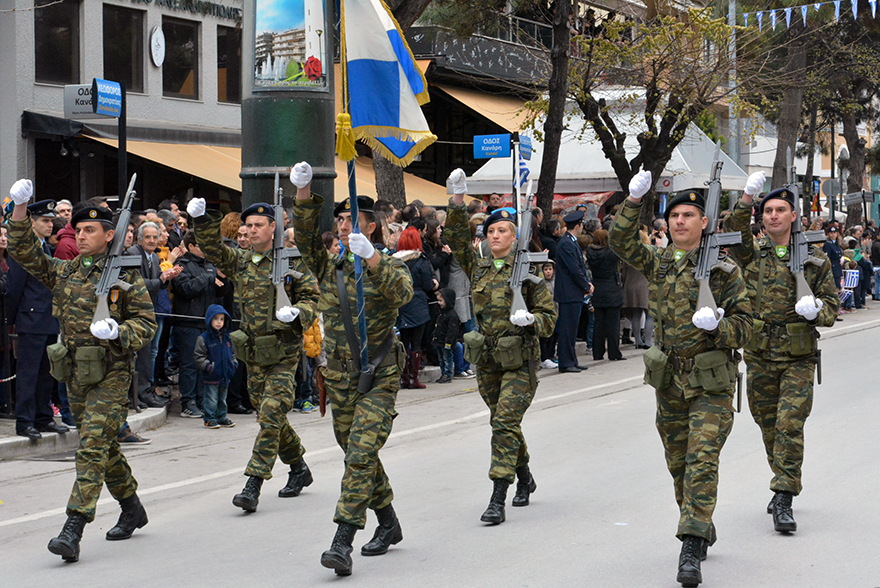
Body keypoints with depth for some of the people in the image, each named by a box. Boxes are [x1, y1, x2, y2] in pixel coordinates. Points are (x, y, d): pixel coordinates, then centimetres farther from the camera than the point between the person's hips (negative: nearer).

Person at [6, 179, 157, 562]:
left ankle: (73, 530, -19)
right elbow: (24, 253, 8)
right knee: (103, 447, 16)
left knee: (92, 447, -13)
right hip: (74, 373, 6)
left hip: (110, 374, -6)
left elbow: (147, 323, -3)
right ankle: (132, 509, 34)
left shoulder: (127, 276, -4)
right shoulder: (64, 272, 10)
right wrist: (20, 208, -3)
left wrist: (117, 332, -22)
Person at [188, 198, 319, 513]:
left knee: (271, 416, -12)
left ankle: (253, 486, -15)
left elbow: (311, 297, 2)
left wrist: (296, 313, -18)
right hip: (253, 353, 5)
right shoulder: (240, 261, 9)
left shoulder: (292, 262, -3)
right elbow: (213, 249, -2)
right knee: (267, 416, 13)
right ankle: (299, 469, 32)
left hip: (284, 352, -5)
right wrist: (202, 220, -17)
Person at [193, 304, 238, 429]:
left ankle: (221, 417, 28)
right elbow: (199, 357, -10)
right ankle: (209, 419, 7)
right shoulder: (203, 338, -10)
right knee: (211, 399, -2)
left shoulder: (227, 337, 9)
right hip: (210, 377, -6)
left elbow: (231, 353, 21)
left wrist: (233, 364, 6)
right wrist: (209, 367, -19)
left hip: (225, 376, 6)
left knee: (222, 398, 17)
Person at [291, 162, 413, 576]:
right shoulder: (329, 267, 6)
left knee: (361, 455, -15)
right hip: (339, 375, 5)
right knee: (358, 454, 14)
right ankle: (389, 524, 33)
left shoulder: (390, 267, -6)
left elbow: (402, 292, -27)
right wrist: (304, 194, -22)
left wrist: (372, 259, -42)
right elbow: (305, 238, -8)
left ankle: (342, 543, -19)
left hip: (379, 376, -5)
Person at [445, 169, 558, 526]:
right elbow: (456, 239, 0)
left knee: (505, 423, -14)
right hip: (487, 359, 5)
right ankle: (525, 479, 38)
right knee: (502, 423, 15)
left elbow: (550, 316, -1)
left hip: (520, 359, -5)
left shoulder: (527, 271, -4)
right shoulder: (478, 268, 9)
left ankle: (497, 500, -17)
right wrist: (457, 200, -9)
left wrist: (530, 319, -23)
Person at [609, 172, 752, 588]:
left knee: (701, 461, -14)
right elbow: (621, 242, 0)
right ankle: (703, 528, 34)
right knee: (679, 464, 13)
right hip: (670, 381, 4)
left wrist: (716, 325, -22)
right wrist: (634, 201, -11)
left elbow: (742, 326, -2)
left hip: (711, 382, -4)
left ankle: (691, 552, -17)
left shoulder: (724, 271, -3)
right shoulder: (659, 264, 7)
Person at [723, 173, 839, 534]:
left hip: (798, 358, -2)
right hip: (759, 356, 2)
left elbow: (832, 308, 7)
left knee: (790, 425, -11)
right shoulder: (752, 254, 6)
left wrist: (816, 310, -15)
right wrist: (747, 198, -25)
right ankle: (787, 485, 30)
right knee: (769, 426, 11)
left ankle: (783, 500, -10)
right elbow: (733, 234, -14)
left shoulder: (815, 260, 3)